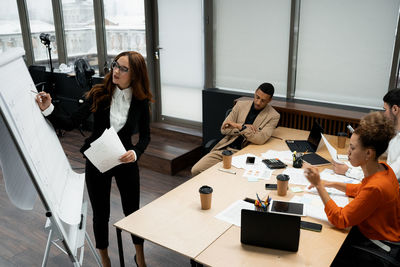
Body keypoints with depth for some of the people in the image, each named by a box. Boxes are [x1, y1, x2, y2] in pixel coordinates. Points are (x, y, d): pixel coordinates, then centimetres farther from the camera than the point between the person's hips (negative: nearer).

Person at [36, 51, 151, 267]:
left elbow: (145, 135, 0)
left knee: (132, 211, 10)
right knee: (100, 214, 11)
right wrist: (48, 109, -30)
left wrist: (135, 152, -19)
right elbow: (71, 123, -14)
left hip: (125, 161, 0)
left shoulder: (141, 102, -10)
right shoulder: (99, 94, -12)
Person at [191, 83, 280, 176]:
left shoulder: (273, 116, -2)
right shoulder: (241, 105, 7)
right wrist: (245, 128, -9)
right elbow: (224, 129, 6)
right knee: (196, 170, -11)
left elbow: (260, 139, -16)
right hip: (224, 148, 4)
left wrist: (240, 126, -21)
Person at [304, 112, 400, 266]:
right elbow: (361, 189, 16)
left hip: (376, 250, -8)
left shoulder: (376, 187, -34)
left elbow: (340, 220, -27)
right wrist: (331, 184, 5)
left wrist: (319, 185, -28)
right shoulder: (382, 168, -6)